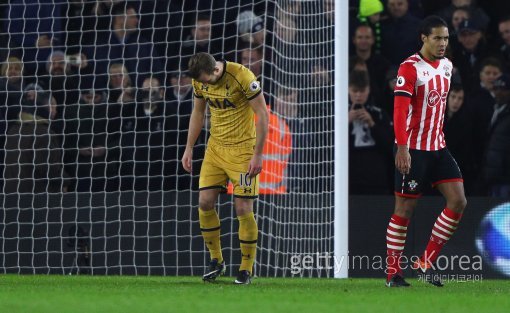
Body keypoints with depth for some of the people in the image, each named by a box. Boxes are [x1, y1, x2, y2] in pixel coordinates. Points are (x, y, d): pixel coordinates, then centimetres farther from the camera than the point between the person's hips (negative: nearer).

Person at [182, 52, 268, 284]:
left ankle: (246, 268, 6)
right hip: (215, 147, 6)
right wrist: (189, 149, 9)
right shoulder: (199, 80, -3)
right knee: (205, 203, -1)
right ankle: (216, 261, 15)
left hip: (243, 149, -6)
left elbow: (262, 113, -17)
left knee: (243, 209, -7)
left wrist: (258, 154, -18)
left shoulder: (242, 76, -21)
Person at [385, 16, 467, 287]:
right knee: (404, 209, -1)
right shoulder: (410, 68, -14)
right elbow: (399, 109, -21)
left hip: (438, 148, 7)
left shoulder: (447, 66, 10)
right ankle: (393, 273, 8)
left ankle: (426, 262, 5)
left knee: (458, 202, -3)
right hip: (413, 150, -7)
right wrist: (402, 148, -29)